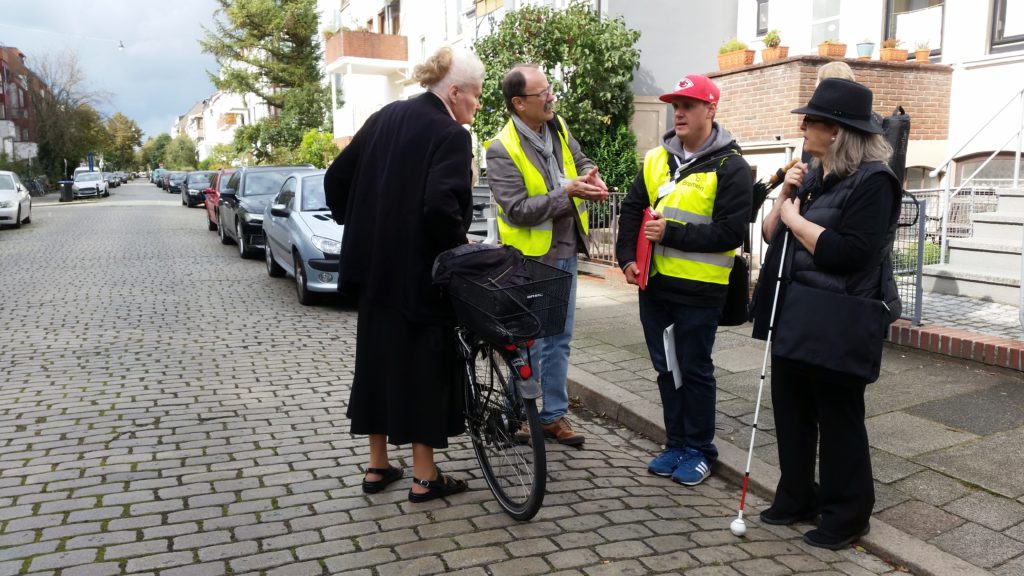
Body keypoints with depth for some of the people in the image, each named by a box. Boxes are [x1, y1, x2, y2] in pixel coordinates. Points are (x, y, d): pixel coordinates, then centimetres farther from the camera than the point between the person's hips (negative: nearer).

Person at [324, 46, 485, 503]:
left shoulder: (385, 118, 9)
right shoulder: (450, 135, -14)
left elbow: (336, 178, 10)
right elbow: (440, 206, -28)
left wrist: (361, 229, 16)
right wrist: (459, 248, -11)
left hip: (374, 268, 7)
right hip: (421, 275, -7)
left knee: (377, 358, 16)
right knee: (423, 364, 5)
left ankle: (377, 466, 27)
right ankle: (424, 477, 15)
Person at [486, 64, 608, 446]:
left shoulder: (558, 128, 4)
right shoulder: (502, 150, -18)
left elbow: (580, 160, 19)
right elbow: (517, 210, -23)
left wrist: (591, 177, -5)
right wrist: (567, 191, -26)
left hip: (565, 254, 8)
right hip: (531, 260, -7)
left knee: (559, 340, 15)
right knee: (530, 343, 3)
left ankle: (554, 414, 27)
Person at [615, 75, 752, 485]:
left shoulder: (730, 167, -8)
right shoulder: (656, 159, 9)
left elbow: (731, 233, -15)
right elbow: (632, 210, 14)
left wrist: (671, 233, -19)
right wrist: (627, 258, 1)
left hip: (699, 290, -5)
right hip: (655, 284, 6)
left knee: (695, 370, 5)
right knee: (666, 368, 14)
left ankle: (699, 449, 22)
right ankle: (676, 444, 29)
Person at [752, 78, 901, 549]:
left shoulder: (871, 180, -15)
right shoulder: (812, 175, 12)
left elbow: (848, 254, -25)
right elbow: (771, 236, 11)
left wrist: (796, 219, -16)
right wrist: (784, 195, -4)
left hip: (835, 324, -8)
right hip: (791, 316, 8)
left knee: (837, 420, 5)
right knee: (791, 410, 16)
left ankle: (847, 514, 21)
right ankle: (797, 497, 32)